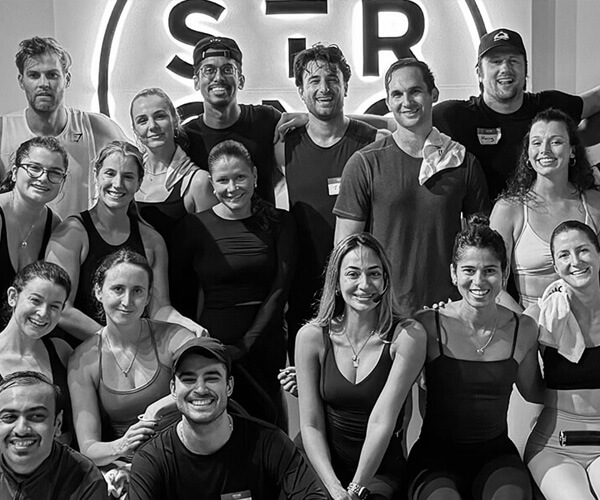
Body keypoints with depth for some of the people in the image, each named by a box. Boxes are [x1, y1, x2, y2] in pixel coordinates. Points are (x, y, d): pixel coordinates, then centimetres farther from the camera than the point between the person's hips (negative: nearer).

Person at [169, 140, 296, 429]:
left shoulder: (278, 223, 5)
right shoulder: (192, 228, 2)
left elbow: (280, 288, 0)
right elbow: (178, 295, 5)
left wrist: (246, 344, -8)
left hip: (264, 348, 1)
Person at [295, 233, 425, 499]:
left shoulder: (408, 335, -10)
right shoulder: (311, 336, -5)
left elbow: (383, 420, -16)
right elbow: (311, 423, -5)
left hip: (380, 469, -1)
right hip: (322, 464, 1)